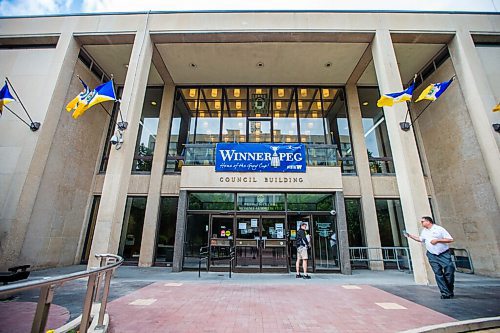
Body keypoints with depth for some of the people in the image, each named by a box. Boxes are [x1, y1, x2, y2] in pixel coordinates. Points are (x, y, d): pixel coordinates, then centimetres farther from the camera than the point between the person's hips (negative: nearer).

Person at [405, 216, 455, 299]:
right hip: (432, 256, 4)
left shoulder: (439, 229, -6)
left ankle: (450, 291, 14)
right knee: (438, 274, 0)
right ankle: (445, 293, 5)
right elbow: (420, 239, 26)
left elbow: (450, 239, -9)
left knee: (449, 272, -6)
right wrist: (410, 236, 19)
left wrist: (437, 240, -17)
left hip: (444, 254, -4)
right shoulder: (424, 232, 11)